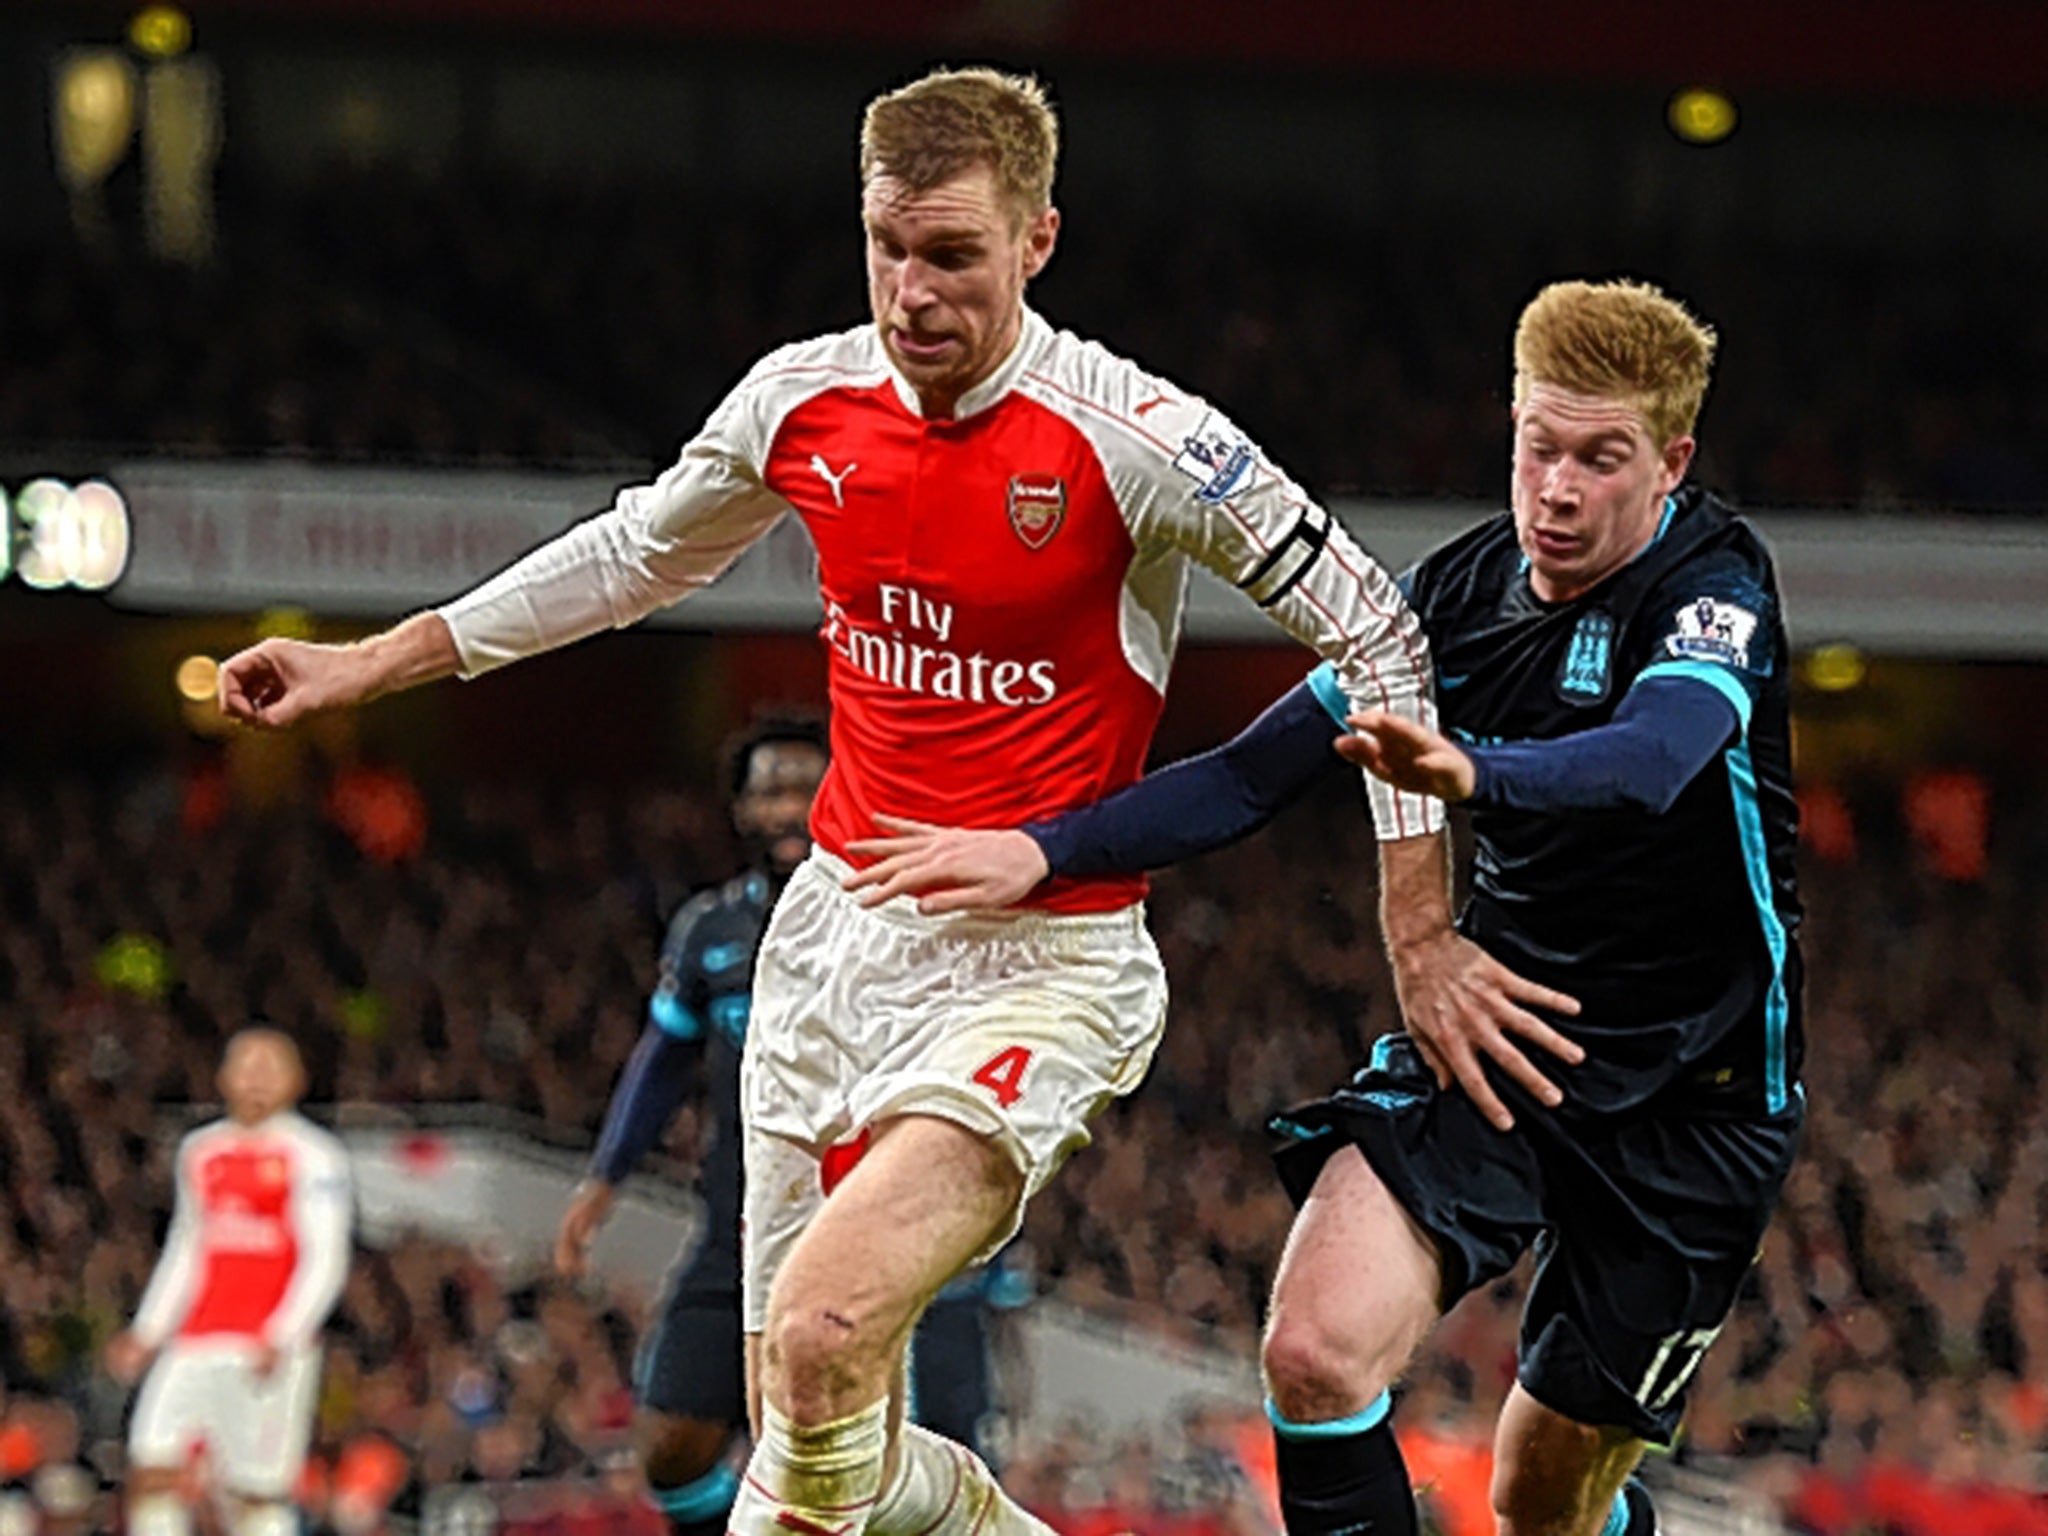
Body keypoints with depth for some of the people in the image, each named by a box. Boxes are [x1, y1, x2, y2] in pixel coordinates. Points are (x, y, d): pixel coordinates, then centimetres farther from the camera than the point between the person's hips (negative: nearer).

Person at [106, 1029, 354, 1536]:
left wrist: (281, 1340, -21)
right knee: (151, 1471, -6)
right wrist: (146, 1333, 19)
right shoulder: (200, 1152, 17)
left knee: (259, 1491, -5)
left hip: (268, 1350, -6)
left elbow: (325, 1261, -9)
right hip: (195, 1341, 6)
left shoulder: (311, 1157, -3)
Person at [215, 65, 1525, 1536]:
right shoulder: (805, 398, 0)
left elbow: (1376, 633, -8)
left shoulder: (1138, 439, -16)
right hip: (839, 936, 6)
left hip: (1042, 961, -6)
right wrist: (370, 665, 22)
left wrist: (1425, 942, -10)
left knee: (822, 1333, -28)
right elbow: (635, 555, 21)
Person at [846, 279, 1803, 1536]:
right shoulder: (1466, 589, -2)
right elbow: (1249, 778, 2)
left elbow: (1651, 759, -39)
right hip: (1499, 1024, 4)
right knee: (1319, 1345, -22)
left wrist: (1473, 771, -59)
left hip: (1691, 1092, -4)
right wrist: (1043, 851, -12)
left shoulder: (1715, 586, -17)